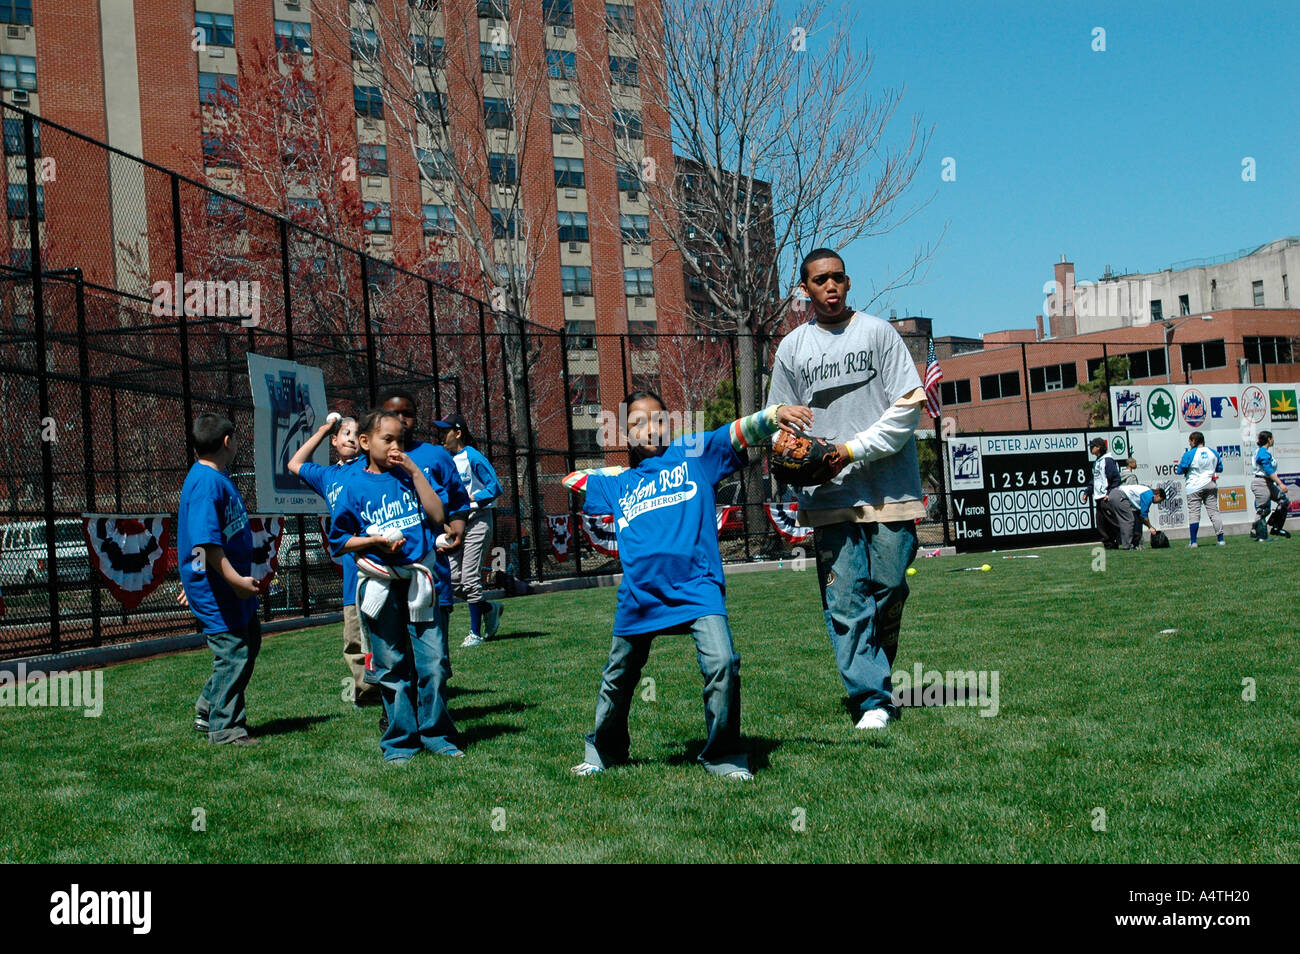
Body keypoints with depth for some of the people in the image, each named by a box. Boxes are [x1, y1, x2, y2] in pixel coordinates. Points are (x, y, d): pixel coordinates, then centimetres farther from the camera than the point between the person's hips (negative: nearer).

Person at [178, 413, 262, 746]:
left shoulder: (219, 477, 12)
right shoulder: (205, 483, -21)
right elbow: (206, 542, -28)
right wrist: (235, 579, -28)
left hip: (234, 584, 11)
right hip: (215, 589, -11)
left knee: (250, 641, 20)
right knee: (233, 653, -4)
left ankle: (209, 708, 32)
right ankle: (224, 728, 9)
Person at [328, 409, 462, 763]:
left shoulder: (409, 476, 8)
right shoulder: (354, 485, 3)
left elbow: (437, 515, -5)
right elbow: (339, 540, 6)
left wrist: (415, 472, -6)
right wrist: (374, 541, -10)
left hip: (420, 580, 1)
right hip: (380, 584, -1)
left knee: (434, 662, -3)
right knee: (391, 668, 6)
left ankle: (436, 734, 12)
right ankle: (399, 740, 17)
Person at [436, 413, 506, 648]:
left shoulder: (473, 457, -9)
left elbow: (495, 488, -12)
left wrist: (469, 499, -21)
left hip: (476, 520, -7)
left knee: (470, 579, -9)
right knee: (453, 579, 2)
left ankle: (476, 633, 1)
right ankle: (490, 609, 24)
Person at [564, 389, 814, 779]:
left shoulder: (693, 454, 7)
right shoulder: (618, 482, 19)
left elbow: (738, 432, -4)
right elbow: (573, 480, 32)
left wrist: (775, 415, -21)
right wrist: (624, 469, 27)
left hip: (696, 587, -4)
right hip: (639, 595, 4)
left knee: (722, 664, -20)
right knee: (618, 678, 18)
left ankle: (723, 757, -3)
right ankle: (603, 751, 41)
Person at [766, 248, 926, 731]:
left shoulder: (878, 332, 4)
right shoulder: (791, 347, 11)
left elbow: (909, 405, -1)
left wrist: (856, 449, -9)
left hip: (889, 488, -1)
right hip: (829, 496, 1)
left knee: (888, 591, 3)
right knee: (844, 600, -6)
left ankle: (875, 679, 23)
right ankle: (872, 700, -4)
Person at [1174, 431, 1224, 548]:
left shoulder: (1189, 454, -9)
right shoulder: (1213, 453, 7)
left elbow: (1180, 471, -7)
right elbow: (1220, 469, 16)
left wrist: (1177, 468, 14)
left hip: (1195, 486, -4)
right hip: (1211, 485, 4)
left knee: (1194, 513, -2)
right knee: (1214, 512, 7)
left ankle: (1193, 542, -4)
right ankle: (1221, 540, 3)